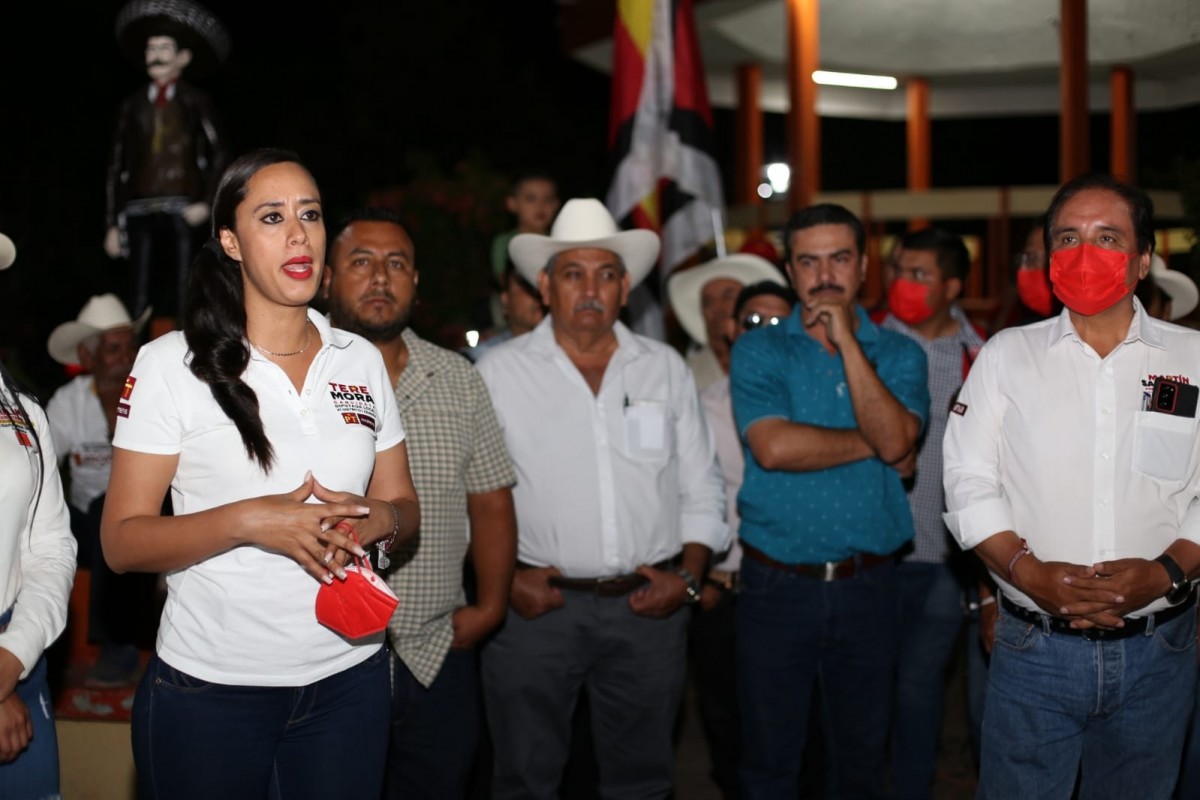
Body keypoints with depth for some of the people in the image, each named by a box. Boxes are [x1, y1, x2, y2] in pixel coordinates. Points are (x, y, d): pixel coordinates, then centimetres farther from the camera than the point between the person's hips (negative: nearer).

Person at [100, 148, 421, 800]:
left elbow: (403, 504, 11)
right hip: (210, 689, -3)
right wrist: (246, 521, -23)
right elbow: (121, 541, -8)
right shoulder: (172, 363, -6)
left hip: (349, 678, 3)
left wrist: (377, 521, -13)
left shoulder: (361, 360, 5)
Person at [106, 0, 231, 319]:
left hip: (182, 214, -3)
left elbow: (220, 157, 0)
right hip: (139, 212, 3)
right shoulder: (133, 106, 15)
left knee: (183, 302, -6)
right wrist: (113, 225, 9)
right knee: (140, 303, 0)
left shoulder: (196, 102, 6)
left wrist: (206, 204, -9)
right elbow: (117, 168, 14)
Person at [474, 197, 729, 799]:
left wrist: (689, 576, 0)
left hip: (649, 609, 2)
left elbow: (700, 489, 12)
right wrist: (503, 578, -8)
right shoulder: (498, 373, 1)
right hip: (535, 606, -2)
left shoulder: (666, 369, 9)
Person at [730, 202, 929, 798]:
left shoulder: (899, 354, 4)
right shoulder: (758, 352, 0)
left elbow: (895, 441, -14)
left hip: (867, 587, 2)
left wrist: (847, 340, -14)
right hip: (776, 585, -1)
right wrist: (872, 441, -10)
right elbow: (773, 447, -17)